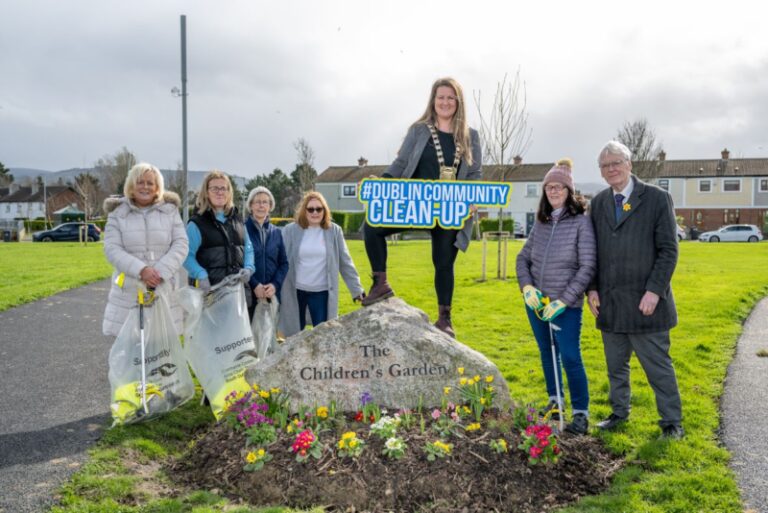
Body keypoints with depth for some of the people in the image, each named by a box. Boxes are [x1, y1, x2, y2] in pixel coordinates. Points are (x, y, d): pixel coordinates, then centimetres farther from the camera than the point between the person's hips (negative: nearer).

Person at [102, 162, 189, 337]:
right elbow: (112, 249, -3)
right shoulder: (117, 214, 8)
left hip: (164, 290, 1)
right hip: (128, 294, 0)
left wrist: (161, 272, -13)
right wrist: (141, 270, -18)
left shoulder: (170, 211, 11)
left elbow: (180, 245, 2)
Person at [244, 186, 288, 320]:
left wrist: (275, 284, -5)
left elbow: (284, 263, 11)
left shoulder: (276, 233, 12)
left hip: (271, 293, 4)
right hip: (247, 293, -4)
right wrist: (254, 285, -14)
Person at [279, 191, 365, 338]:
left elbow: (345, 262, 2)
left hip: (322, 292, 0)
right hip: (295, 291, 0)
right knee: (295, 334, 11)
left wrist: (357, 289, 1)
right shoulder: (290, 231, -4)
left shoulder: (334, 231, -1)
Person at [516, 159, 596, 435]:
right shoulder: (541, 223, 6)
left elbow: (587, 267, -13)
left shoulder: (581, 222, -9)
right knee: (547, 353, 16)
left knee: (570, 357, -4)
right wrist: (527, 287, -5)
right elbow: (523, 258, 13)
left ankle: (581, 413, 9)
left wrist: (563, 301, -16)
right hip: (536, 302, 5)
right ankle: (555, 400, 33)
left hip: (566, 306, -5)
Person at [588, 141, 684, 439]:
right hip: (610, 303, 5)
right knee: (615, 366, 16)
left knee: (658, 366, 4)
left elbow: (668, 250, -7)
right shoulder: (598, 203, 9)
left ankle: (671, 421, 18)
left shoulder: (657, 198, -5)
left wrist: (654, 291, -15)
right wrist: (592, 288, 3)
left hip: (644, 302, -4)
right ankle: (619, 413, 31)